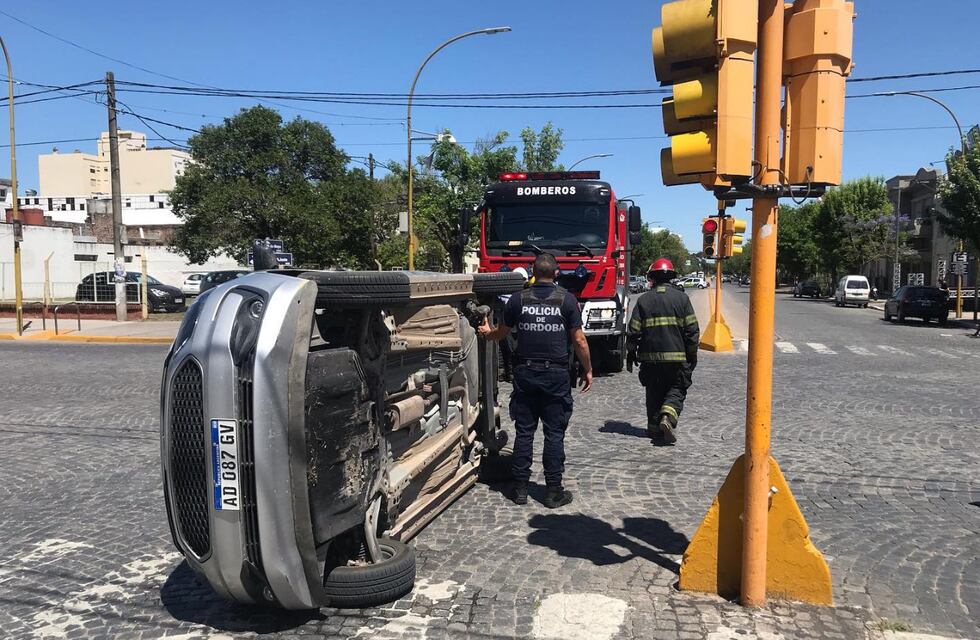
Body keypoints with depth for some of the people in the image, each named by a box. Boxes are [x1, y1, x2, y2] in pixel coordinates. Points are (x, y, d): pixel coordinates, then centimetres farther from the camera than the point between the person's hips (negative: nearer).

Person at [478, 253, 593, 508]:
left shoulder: (518, 299, 2)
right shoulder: (567, 299, -4)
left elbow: (501, 333, 15)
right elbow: (579, 341, -4)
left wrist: (487, 332, 37)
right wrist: (587, 370, 9)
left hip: (525, 373, 2)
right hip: (556, 374, -2)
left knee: (524, 432, 9)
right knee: (554, 433, 5)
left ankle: (520, 489, 14)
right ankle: (554, 491, 9)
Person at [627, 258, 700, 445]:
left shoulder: (643, 300, 1)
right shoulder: (682, 298, 0)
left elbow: (633, 331, -1)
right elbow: (692, 330, -2)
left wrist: (631, 352, 14)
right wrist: (692, 356, 8)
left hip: (650, 357, 1)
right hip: (677, 356, -1)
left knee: (654, 393, 15)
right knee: (677, 390, 9)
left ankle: (654, 428, 19)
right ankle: (668, 417, -15)